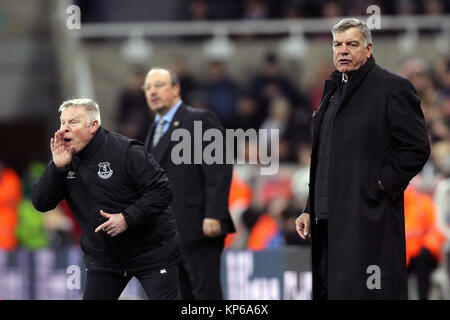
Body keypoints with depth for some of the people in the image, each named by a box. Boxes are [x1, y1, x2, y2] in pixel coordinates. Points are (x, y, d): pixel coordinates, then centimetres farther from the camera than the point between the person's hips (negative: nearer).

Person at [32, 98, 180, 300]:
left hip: (151, 253, -5)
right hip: (103, 258, 5)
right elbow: (41, 203, -4)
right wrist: (57, 167, -17)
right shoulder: (67, 161, 2)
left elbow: (161, 190, -17)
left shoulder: (126, 152, -16)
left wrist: (128, 218, -26)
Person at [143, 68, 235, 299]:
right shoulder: (155, 130, 21)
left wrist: (213, 216, -20)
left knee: (206, 292, -9)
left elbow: (219, 170, -13)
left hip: (198, 228, -8)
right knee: (179, 296, 7)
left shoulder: (200, 121, -5)